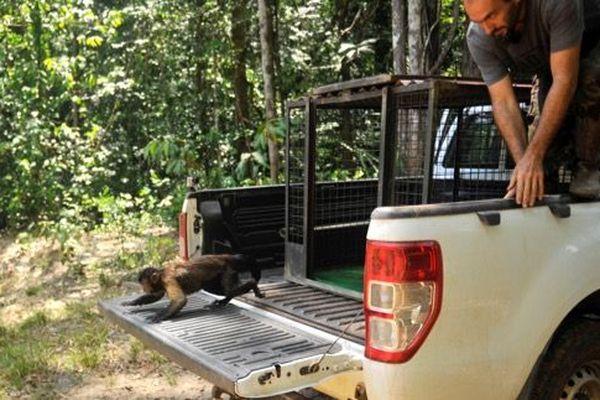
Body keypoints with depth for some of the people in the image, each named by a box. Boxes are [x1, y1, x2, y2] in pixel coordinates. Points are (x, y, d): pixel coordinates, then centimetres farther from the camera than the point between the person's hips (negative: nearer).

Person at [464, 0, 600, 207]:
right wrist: (522, 162, -42)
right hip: (548, 61, 5)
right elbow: (503, 102, -29)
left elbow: (565, 81, -43)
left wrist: (533, 156, -46)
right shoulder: (478, 40, -28)